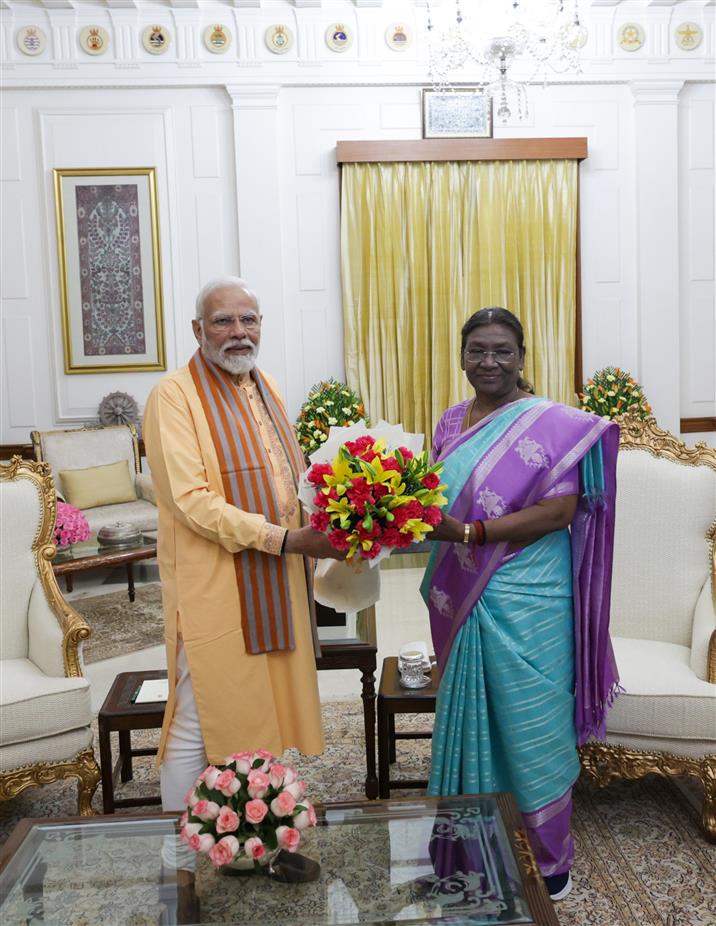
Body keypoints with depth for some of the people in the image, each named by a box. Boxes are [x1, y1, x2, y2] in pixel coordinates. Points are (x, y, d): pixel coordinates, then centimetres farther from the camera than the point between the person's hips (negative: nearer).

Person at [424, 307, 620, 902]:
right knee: (468, 718, 15)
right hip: (461, 600, 6)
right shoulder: (452, 423, 9)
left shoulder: (554, 424, -10)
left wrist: (470, 532, -23)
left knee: (530, 726, 6)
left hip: (524, 604, -5)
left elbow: (559, 512, -17)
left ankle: (551, 858, 28)